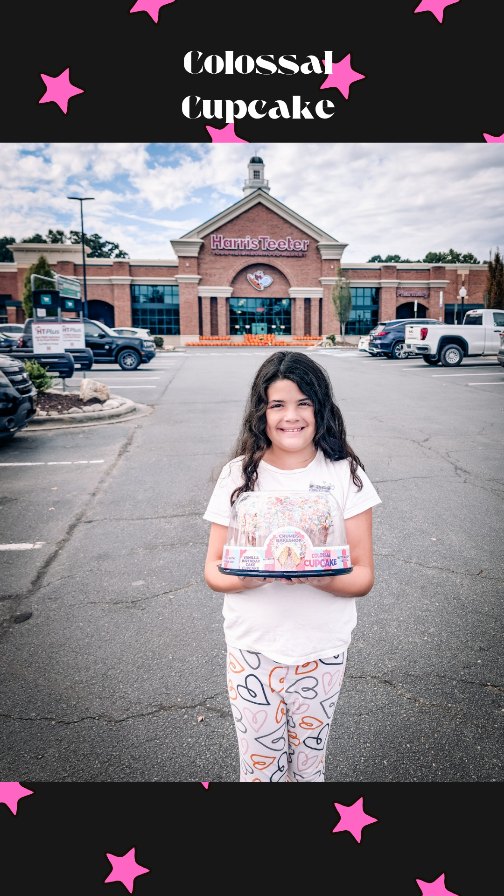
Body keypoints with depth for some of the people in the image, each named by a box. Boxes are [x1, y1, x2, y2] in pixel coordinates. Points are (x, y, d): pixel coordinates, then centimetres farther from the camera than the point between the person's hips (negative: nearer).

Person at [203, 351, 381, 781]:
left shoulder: (345, 475, -8)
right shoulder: (239, 475, -6)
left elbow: (363, 577, -8)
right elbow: (213, 570, -5)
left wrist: (318, 578, -28)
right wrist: (246, 577, -26)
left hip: (322, 649, 0)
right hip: (253, 647, 0)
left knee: (308, 763, 19)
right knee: (259, 765, 15)